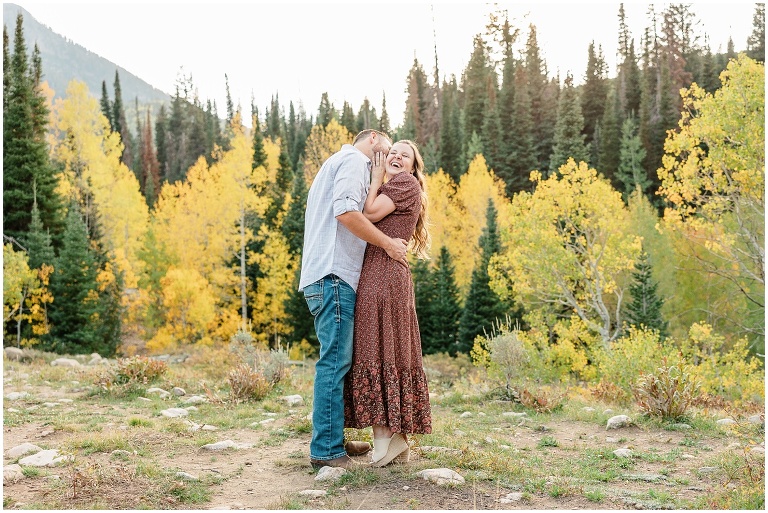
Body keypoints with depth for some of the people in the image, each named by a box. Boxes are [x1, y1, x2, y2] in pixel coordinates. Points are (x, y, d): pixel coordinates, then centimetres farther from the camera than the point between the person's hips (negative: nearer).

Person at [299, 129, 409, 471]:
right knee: (335, 361, -10)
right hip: (334, 275, -10)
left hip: (326, 277, 10)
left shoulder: (336, 163, 31)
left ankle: (332, 440, 19)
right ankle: (326, 450, -7)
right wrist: (387, 244, -9)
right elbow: (345, 210, -17)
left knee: (337, 361, 13)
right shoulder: (353, 158, 0)